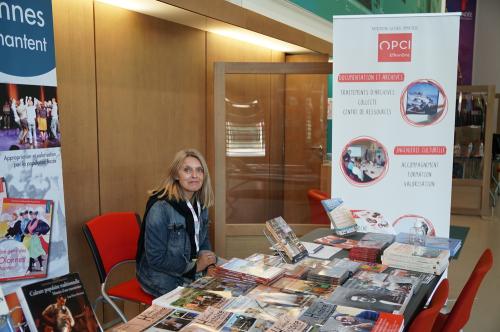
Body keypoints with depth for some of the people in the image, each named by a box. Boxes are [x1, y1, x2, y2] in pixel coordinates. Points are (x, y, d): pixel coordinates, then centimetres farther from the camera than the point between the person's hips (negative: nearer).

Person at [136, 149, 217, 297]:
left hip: (195, 270, 7)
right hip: (162, 277, -7)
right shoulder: (160, 208, -21)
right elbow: (156, 259, -20)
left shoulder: (201, 204, 2)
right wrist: (195, 267, -17)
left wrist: (208, 261, -6)